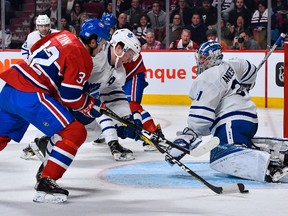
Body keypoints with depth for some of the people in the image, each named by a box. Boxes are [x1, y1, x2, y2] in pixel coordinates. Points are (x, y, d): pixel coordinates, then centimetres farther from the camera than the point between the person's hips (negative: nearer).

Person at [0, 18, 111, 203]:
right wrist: (90, 105, 8)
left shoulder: (63, 36, 17)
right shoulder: (82, 58, -7)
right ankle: (46, 183, -10)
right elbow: (70, 95, -11)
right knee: (75, 132, -6)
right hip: (30, 96, -9)